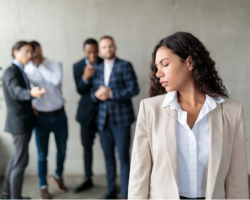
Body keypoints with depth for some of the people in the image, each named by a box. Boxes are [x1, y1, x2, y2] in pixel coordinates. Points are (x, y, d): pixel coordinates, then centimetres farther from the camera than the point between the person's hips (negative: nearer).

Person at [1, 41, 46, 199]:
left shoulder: (21, 72, 13)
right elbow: (16, 91, -36)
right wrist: (32, 93, -54)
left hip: (25, 122, 10)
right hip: (19, 122, -10)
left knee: (16, 159, 17)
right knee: (21, 161, -7)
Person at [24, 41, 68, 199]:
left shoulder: (55, 65, -4)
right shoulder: (28, 70, -5)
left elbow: (56, 80, -23)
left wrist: (40, 66, -18)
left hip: (59, 115, 1)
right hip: (41, 116, -1)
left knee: (62, 150, 14)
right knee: (42, 154, 5)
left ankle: (58, 177, 39)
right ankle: (43, 186, 23)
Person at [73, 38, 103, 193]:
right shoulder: (78, 67, -1)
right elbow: (80, 90, -9)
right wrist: (85, 78, -26)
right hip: (87, 111, 2)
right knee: (87, 145, 11)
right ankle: (88, 179, 24)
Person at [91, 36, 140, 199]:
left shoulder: (125, 66, -1)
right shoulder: (98, 69, 14)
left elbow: (134, 89, -10)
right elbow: (93, 93, 15)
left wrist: (111, 94, -16)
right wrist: (97, 94, -9)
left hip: (121, 118, -5)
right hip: (104, 118, 5)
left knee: (123, 156, -3)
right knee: (108, 155, 10)